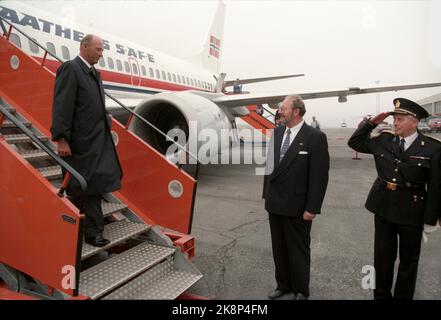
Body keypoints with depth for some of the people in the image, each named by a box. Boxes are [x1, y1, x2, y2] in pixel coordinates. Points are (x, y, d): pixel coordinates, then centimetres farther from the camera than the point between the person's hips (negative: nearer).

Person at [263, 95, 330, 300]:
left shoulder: (315, 137, -13)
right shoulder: (277, 133, 5)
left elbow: (320, 176, -14)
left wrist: (312, 208, -15)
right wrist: (267, 194, 10)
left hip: (297, 206, -5)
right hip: (275, 203, 6)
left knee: (298, 250, 11)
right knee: (279, 248, 18)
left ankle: (300, 291, 32)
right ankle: (283, 284, 38)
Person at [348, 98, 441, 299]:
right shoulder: (384, 140, 0)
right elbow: (354, 143, 10)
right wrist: (371, 123, -3)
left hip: (412, 212, -3)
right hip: (383, 207, 3)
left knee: (408, 260, 15)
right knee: (382, 257, 14)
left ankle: (403, 296, 35)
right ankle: (381, 295, 32)